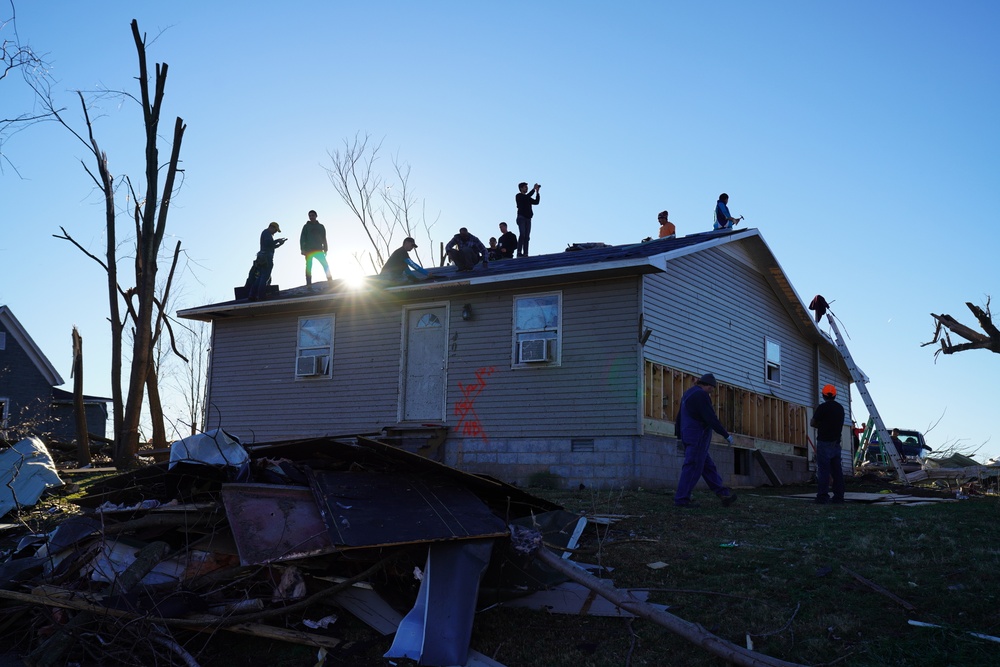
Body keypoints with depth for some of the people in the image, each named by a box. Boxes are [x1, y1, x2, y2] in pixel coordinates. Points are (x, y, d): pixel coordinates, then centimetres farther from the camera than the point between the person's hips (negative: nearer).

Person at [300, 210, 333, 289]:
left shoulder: (320, 226, 16)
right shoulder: (306, 226, 10)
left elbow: (324, 239, 16)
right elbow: (302, 238, 4)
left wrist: (325, 249, 6)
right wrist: (303, 249, -8)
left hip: (318, 250, 2)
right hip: (309, 250, -2)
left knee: (325, 265, -10)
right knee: (309, 267, -6)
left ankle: (330, 282, -9)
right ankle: (309, 285, -8)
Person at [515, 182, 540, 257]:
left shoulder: (527, 197, 21)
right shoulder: (518, 196, 1)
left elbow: (536, 202, 15)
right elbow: (526, 197, -17)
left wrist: (537, 192, 8)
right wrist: (534, 189, -11)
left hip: (528, 219, 7)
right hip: (521, 218, -7)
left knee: (527, 237, -1)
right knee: (522, 234, -18)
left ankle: (525, 253, -6)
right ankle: (519, 252, -21)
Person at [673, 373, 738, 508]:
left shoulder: (688, 394, 17)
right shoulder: (701, 395, -13)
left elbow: (679, 416, 21)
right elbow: (711, 418, -18)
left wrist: (679, 436, 26)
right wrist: (726, 435, -11)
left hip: (688, 435, 10)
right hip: (698, 437, -10)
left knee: (708, 466, 10)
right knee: (693, 468, -7)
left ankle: (723, 493, 13)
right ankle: (682, 499, -5)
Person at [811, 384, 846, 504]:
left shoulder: (822, 407, -11)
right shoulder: (840, 408, 11)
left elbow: (812, 423, -5)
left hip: (824, 443, -6)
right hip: (836, 443, 6)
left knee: (823, 470, -7)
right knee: (837, 470, 8)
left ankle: (822, 497, -9)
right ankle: (839, 496, 9)